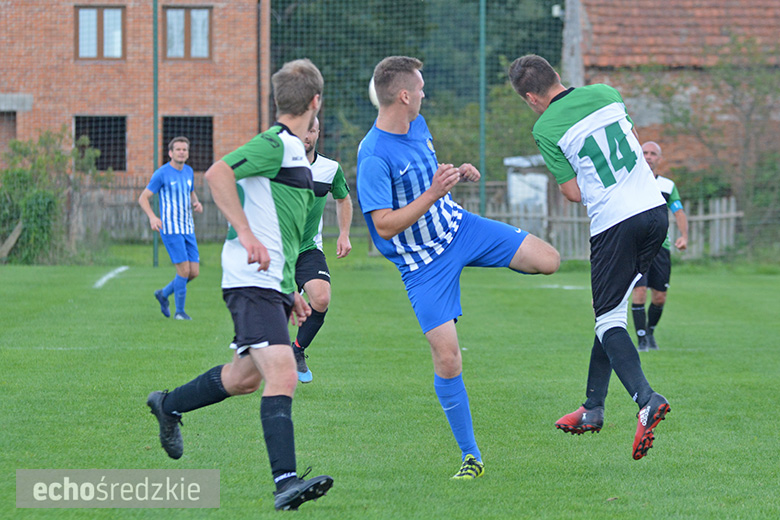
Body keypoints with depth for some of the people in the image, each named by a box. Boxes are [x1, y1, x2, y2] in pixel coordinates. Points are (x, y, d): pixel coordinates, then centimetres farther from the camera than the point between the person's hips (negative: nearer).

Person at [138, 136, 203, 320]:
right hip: (170, 228, -7)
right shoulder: (161, 174, -8)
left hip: (188, 229, 7)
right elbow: (142, 198, -6)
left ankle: (164, 294, 25)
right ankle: (180, 311, 3)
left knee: (194, 272, 2)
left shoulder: (188, 171, 11)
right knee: (184, 270, -13)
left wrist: (196, 203, 3)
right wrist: (152, 217, -24)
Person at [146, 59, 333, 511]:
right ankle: (286, 481, -29)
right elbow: (218, 174, -24)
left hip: (274, 284, 10)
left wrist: (290, 291, 26)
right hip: (253, 283, -10)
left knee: (245, 377, 21)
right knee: (282, 376, -21)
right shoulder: (275, 144, -11)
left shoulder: (293, 151, 20)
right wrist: (246, 234, -28)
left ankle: (169, 406, 43)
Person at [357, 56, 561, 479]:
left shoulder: (418, 126, 0)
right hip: (422, 263, -6)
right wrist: (433, 194, -30)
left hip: (459, 227, 6)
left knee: (549, 261, -5)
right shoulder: (374, 157, -25)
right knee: (447, 359, -10)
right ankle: (471, 457, 5)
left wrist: (458, 174, 0)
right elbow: (385, 226, -25)